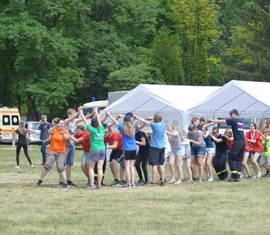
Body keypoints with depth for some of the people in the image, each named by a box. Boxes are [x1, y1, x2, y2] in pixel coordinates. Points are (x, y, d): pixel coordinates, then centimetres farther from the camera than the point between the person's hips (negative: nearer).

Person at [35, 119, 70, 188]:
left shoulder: (65, 131, 4)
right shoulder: (54, 130, 2)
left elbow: (67, 138, -16)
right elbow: (49, 131, -21)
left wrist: (63, 134, -38)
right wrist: (55, 126, -39)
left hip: (61, 152, 0)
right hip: (52, 151, 0)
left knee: (60, 167, -12)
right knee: (47, 165, -13)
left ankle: (65, 183, -5)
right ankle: (40, 180, 2)